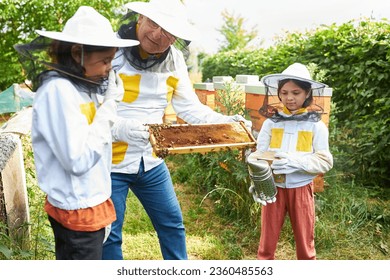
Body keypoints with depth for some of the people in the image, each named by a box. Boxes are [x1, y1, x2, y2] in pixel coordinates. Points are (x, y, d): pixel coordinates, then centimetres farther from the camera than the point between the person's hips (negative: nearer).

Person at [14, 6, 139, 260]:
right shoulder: (58, 90, -20)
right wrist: (109, 106, -19)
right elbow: (78, 160, -24)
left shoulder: (81, 85, 4)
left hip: (90, 203, 8)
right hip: (78, 210, -8)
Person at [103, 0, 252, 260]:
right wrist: (117, 127, -37)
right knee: (109, 234, 9)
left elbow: (190, 107, 1)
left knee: (172, 223, 18)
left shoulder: (174, 60, 1)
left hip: (151, 162, 5)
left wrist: (225, 122, -15)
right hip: (110, 163, -5)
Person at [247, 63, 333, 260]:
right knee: (267, 242, 11)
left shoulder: (316, 125, -4)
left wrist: (297, 162, -23)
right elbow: (258, 156, -5)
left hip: (301, 189, 0)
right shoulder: (271, 122, -3)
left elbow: (325, 162, -7)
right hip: (273, 188, 1)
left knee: (305, 243, 14)